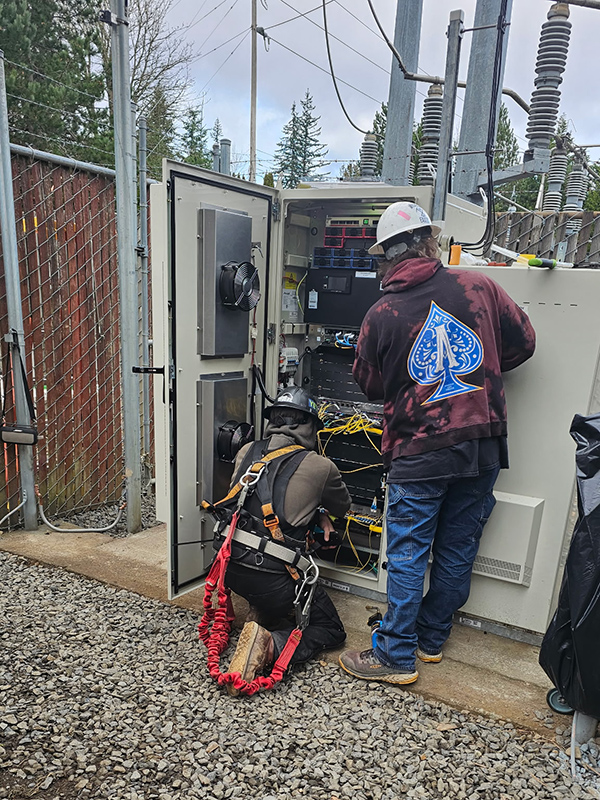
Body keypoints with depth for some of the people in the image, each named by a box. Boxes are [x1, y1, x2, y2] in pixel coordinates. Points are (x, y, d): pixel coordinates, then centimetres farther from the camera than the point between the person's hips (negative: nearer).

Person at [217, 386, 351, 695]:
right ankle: (273, 646, -10)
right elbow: (342, 508, 14)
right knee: (331, 629, 15)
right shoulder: (320, 467, -6)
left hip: (231, 567, 6)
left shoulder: (247, 452, 6)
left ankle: (261, 617, 16)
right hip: (273, 579, -6)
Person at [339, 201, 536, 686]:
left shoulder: (381, 315, -7)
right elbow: (523, 343, 9)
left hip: (419, 452, -3)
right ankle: (432, 639, 32)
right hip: (484, 445, 4)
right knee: (458, 549, 16)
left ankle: (397, 656, 18)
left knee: (408, 555, 7)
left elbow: (370, 386, 5)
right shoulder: (477, 287, -2)